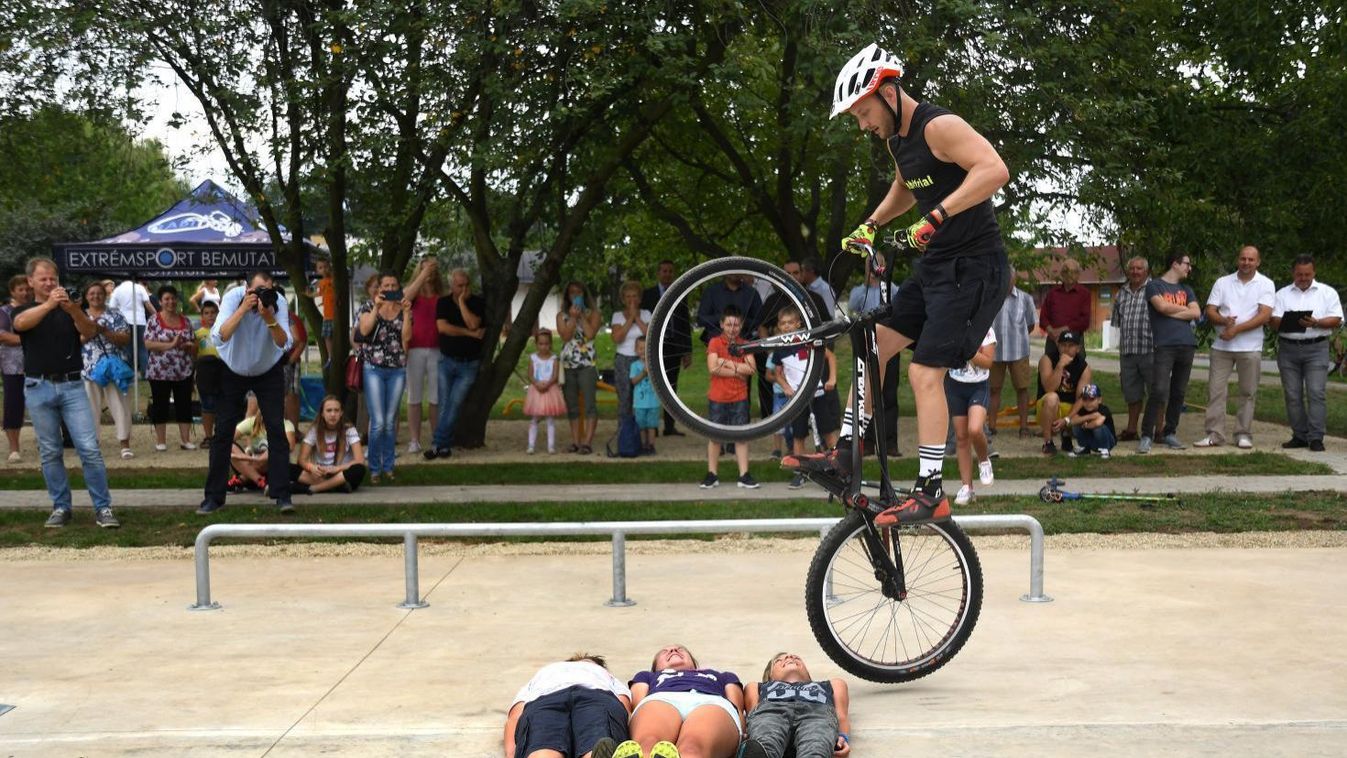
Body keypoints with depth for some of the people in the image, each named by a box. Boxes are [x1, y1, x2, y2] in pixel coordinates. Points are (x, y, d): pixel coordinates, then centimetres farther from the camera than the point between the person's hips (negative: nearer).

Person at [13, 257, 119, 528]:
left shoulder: (70, 310, 11)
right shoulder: (24, 310, 8)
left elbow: (89, 331, -8)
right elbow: (21, 323, -17)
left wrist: (73, 310, -29)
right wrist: (48, 304, -35)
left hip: (72, 386, 0)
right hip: (39, 388, 0)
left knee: (90, 449, -7)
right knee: (49, 453, 6)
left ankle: (103, 508, -4)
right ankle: (60, 507, 15)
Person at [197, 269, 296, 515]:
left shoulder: (278, 302, -20)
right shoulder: (233, 297, -23)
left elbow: (284, 344, -28)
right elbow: (219, 337, -36)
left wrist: (269, 318, -42)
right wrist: (243, 309, -42)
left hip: (268, 372, 0)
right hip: (233, 371, 0)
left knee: (276, 429, -8)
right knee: (223, 431, -2)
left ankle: (281, 494, -4)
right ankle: (214, 496, 6)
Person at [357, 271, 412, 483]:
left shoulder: (404, 309, 9)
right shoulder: (369, 307, 4)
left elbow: (407, 336, -5)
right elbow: (364, 330, -13)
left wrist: (406, 311, -12)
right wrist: (377, 307, -18)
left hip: (397, 370, 2)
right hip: (374, 369, -2)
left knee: (390, 422, 6)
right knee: (378, 422, -8)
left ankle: (388, 467, 15)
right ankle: (374, 468, 2)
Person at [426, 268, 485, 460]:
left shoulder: (477, 303, -2)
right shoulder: (443, 303, 2)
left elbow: (473, 324, -19)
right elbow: (442, 327, -13)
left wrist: (462, 301, -15)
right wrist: (470, 333, -14)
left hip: (469, 364, -2)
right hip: (447, 360, 2)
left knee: (454, 404, -7)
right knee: (444, 405, 1)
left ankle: (438, 444, -3)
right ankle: (445, 446, 8)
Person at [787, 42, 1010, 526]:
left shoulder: (939, 127, -18)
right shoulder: (897, 138, 10)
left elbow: (994, 169, -34)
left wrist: (936, 216, -38)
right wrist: (870, 225, 18)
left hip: (973, 267, -9)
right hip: (935, 265, 10)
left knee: (925, 373, -13)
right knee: (875, 345, 10)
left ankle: (931, 493, -8)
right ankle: (846, 454, 20)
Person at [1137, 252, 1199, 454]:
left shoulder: (1186, 290, 20)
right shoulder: (1155, 286, 5)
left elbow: (1196, 313, 7)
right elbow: (1162, 306, -12)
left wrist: (1172, 313, -3)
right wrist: (1184, 309, 3)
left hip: (1187, 345, 6)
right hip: (1165, 345, -6)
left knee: (1179, 393, 6)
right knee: (1159, 391, -15)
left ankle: (1169, 433, 14)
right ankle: (1146, 436, -12)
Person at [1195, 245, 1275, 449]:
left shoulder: (1265, 284, 1)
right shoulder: (1222, 283, 8)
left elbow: (1264, 315, -10)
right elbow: (1210, 312, 4)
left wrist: (1236, 329, -16)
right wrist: (1224, 321, -18)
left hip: (1250, 347, -2)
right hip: (1221, 346, 2)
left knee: (1247, 393, 4)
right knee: (1215, 390, -1)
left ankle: (1244, 434, 11)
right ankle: (1214, 434, 2)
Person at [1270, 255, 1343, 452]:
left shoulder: (1328, 293, 7)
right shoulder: (1282, 294, 13)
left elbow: (1336, 320, 0)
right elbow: (1274, 321, 3)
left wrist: (1317, 323, -18)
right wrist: (1286, 323, -19)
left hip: (1316, 348, -2)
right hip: (1288, 348, 3)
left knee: (1316, 393, -9)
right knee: (1292, 395, 3)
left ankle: (1315, 437, -9)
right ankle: (1299, 436, 11)